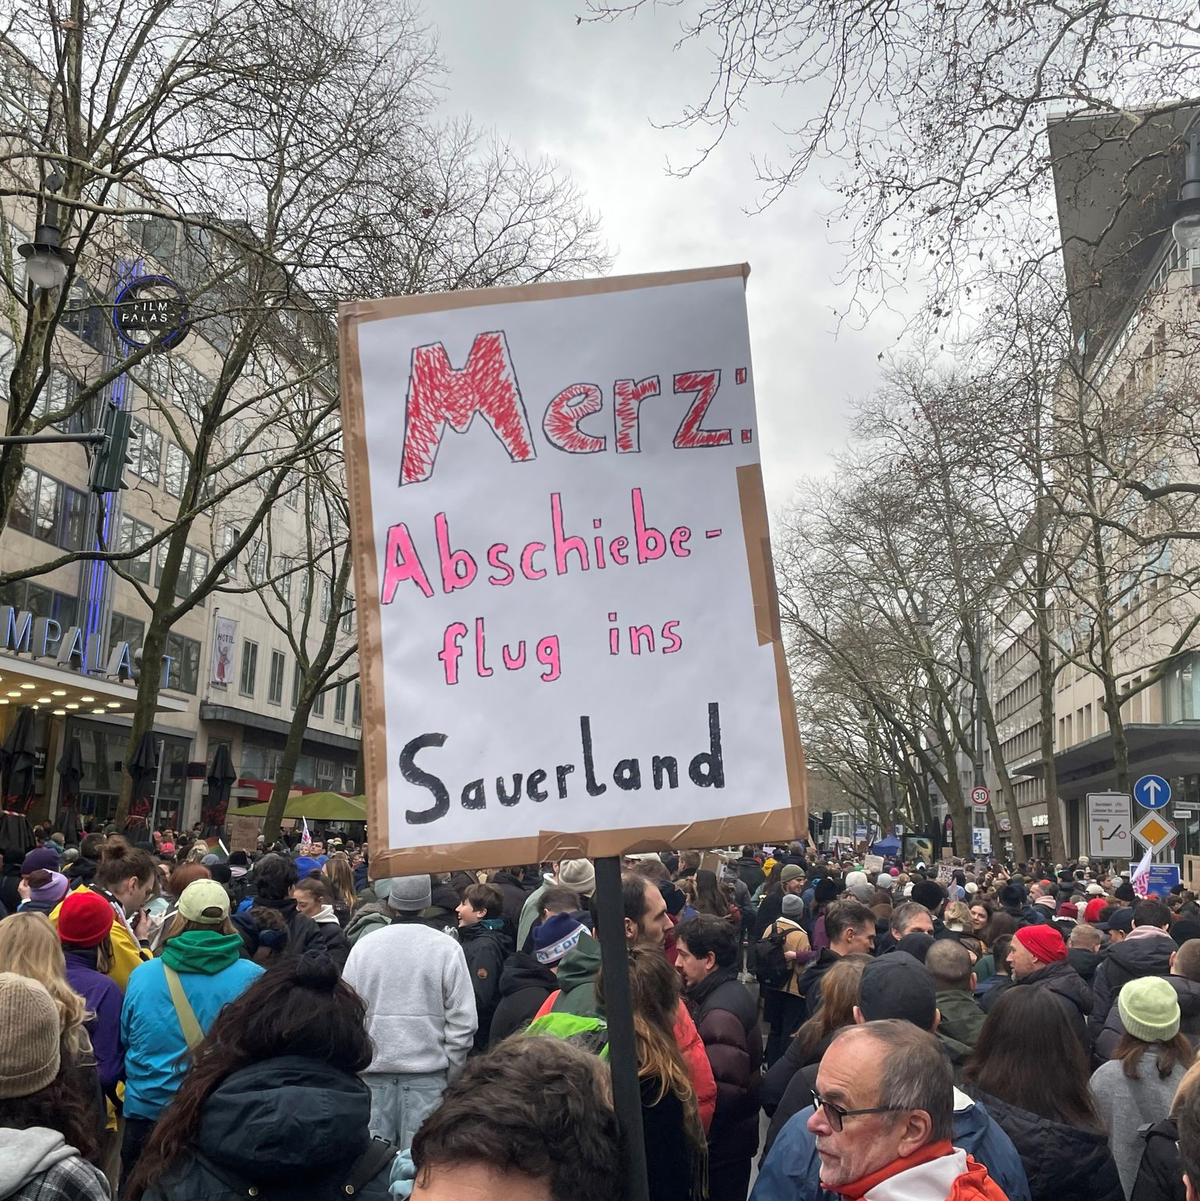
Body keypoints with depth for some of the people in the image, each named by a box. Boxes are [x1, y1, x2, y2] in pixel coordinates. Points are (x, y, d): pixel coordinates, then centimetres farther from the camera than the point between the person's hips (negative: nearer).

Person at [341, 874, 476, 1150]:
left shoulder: (363, 946, -2)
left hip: (373, 1070, 2)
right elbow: (462, 1020, -7)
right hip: (427, 1073, -2)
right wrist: (451, 1073, 4)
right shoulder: (447, 948, -7)